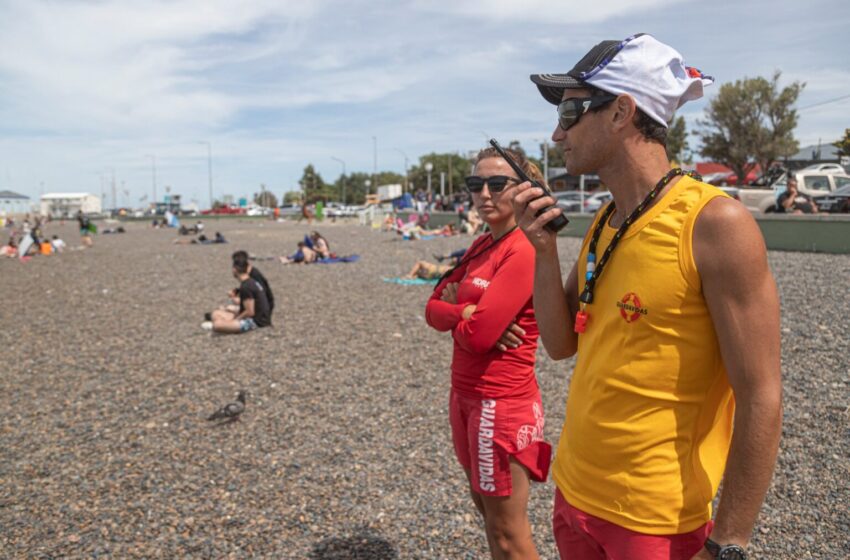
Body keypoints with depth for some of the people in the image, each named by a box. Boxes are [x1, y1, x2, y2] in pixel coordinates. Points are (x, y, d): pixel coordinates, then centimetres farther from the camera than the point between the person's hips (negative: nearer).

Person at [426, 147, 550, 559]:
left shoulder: (524, 251, -18)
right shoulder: (481, 246, 9)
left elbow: (478, 335, -25)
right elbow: (434, 308, 5)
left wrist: (456, 306, -6)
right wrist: (466, 312, -15)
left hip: (501, 401, -9)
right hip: (465, 394, 9)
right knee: (486, 508, 23)